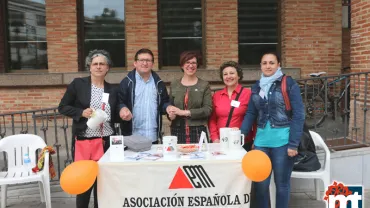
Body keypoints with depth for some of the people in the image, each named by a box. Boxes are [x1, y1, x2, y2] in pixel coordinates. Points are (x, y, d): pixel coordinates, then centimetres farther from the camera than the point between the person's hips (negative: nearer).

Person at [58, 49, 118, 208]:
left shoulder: (112, 90, 10)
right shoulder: (78, 84, -1)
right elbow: (62, 107, -1)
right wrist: (81, 112, -14)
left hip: (106, 142, 3)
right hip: (83, 141, -3)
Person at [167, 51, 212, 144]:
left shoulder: (204, 85, 4)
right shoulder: (174, 85, 10)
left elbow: (208, 109, -5)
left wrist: (184, 112, -13)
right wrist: (171, 115, -7)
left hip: (198, 131, -1)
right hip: (177, 131, 2)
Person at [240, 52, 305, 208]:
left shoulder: (289, 84, -5)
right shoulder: (257, 87, 9)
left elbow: (298, 115, -7)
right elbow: (251, 113, 13)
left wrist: (293, 143, -12)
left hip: (282, 140, -4)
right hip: (261, 140, 4)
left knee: (282, 183, 10)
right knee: (260, 183, 8)